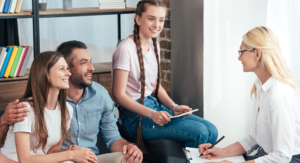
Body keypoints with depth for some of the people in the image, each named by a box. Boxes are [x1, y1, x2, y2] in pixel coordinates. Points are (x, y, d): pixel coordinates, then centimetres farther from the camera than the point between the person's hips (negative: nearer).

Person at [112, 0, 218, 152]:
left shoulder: (154, 45, 11)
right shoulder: (126, 49, -16)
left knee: (211, 131, -6)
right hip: (135, 116, -8)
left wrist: (173, 107, 1)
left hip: (155, 105, 9)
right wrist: (152, 114, -25)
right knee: (199, 133, -20)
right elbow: (119, 95, -17)